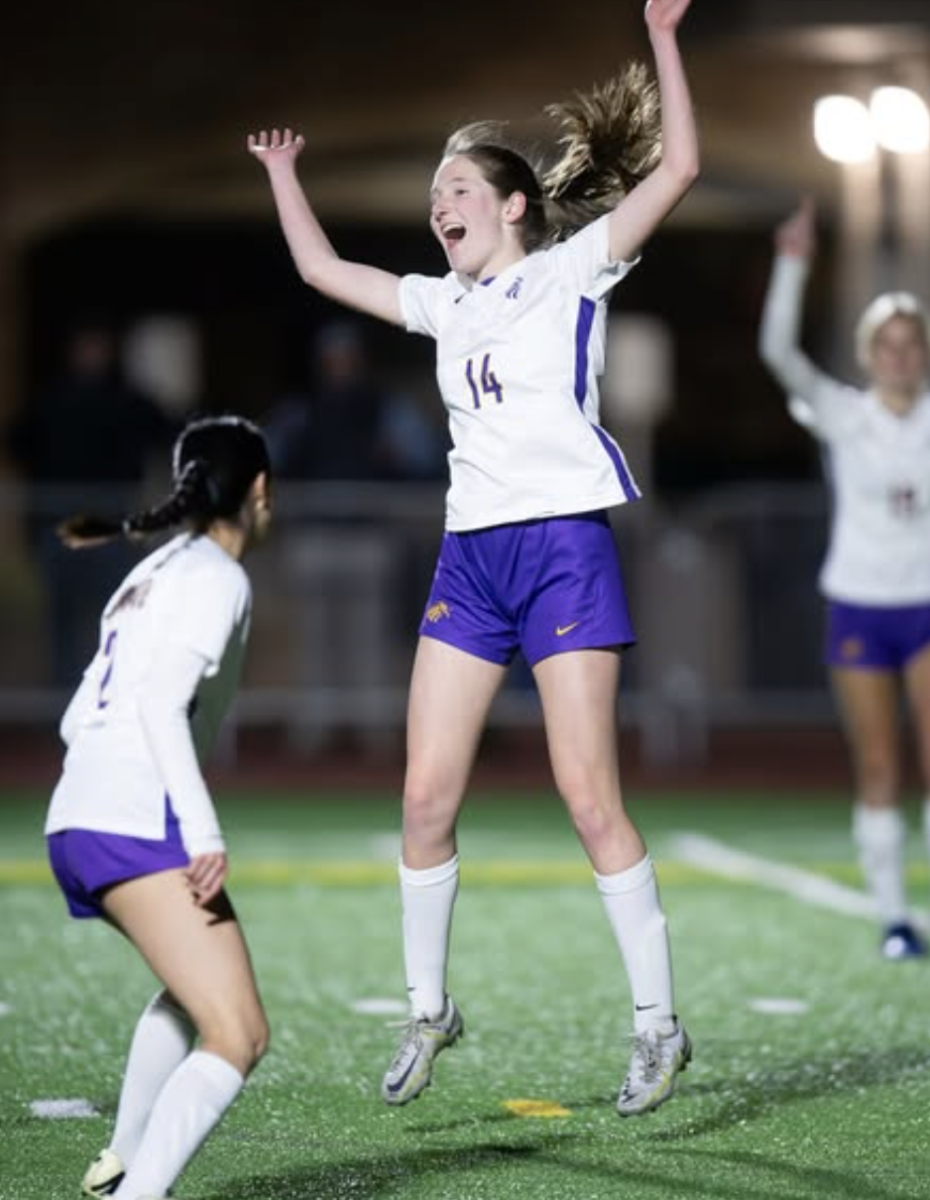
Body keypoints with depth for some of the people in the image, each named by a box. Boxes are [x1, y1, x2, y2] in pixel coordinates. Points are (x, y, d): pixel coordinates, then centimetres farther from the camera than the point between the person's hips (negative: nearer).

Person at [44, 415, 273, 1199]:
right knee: (238, 1036, -17)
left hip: (75, 823, 10)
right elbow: (162, 703, -16)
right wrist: (204, 831, -22)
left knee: (200, 987, 33)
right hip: (138, 827, -10)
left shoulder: (154, 571, 22)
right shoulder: (218, 579, -2)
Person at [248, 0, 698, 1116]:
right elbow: (322, 269, 29)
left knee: (588, 793, -9)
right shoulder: (447, 302, 18)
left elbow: (676, 166, -7)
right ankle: (428, 1010, 14)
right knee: (426, 793, 1)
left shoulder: (572, 270, 2)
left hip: (565, 544, -6)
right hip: (470, 553, 6)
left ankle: (657, 1020, 0)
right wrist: (284, 177, 31)